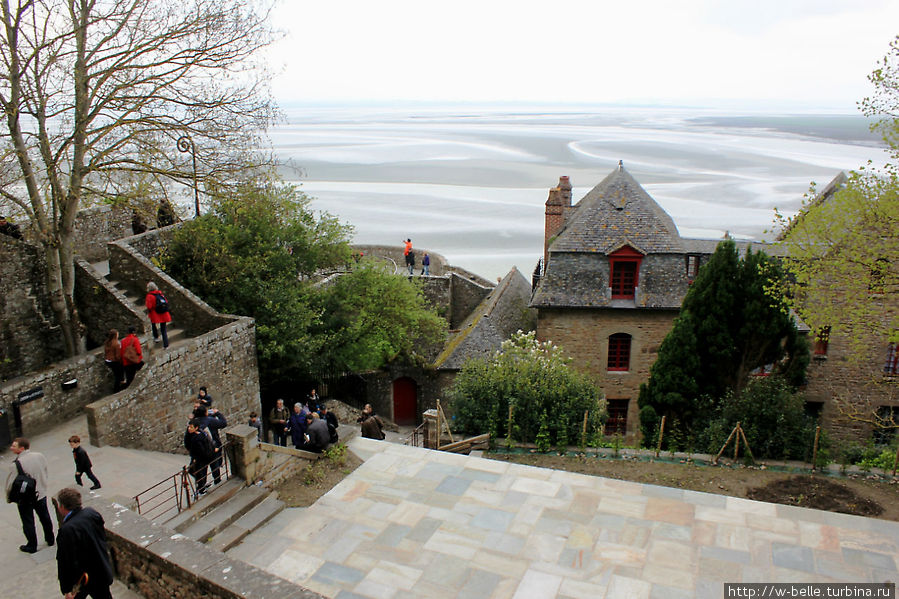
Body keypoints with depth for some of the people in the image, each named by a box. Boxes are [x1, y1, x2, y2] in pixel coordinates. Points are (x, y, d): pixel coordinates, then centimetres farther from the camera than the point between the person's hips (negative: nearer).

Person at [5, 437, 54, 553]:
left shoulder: (18, 463, -26)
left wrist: (9, 498, -1)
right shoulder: (40, 456, -9)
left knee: (28, 522, 13)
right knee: (45, 518, 21)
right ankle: (50, 540, 36)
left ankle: (32, 546, 26)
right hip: (41, 494, 5)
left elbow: (11, 483, -18)